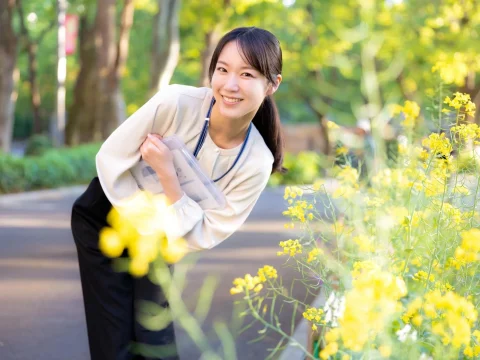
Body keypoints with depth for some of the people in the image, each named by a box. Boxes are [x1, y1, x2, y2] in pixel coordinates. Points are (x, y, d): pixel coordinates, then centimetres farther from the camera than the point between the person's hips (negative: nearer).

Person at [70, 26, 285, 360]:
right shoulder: (175, 103, -30)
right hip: (105, 217, -2)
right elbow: (110, 158, -19)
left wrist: (167, 173, -33)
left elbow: (203, 236, -21)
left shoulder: (256, 161, -24)